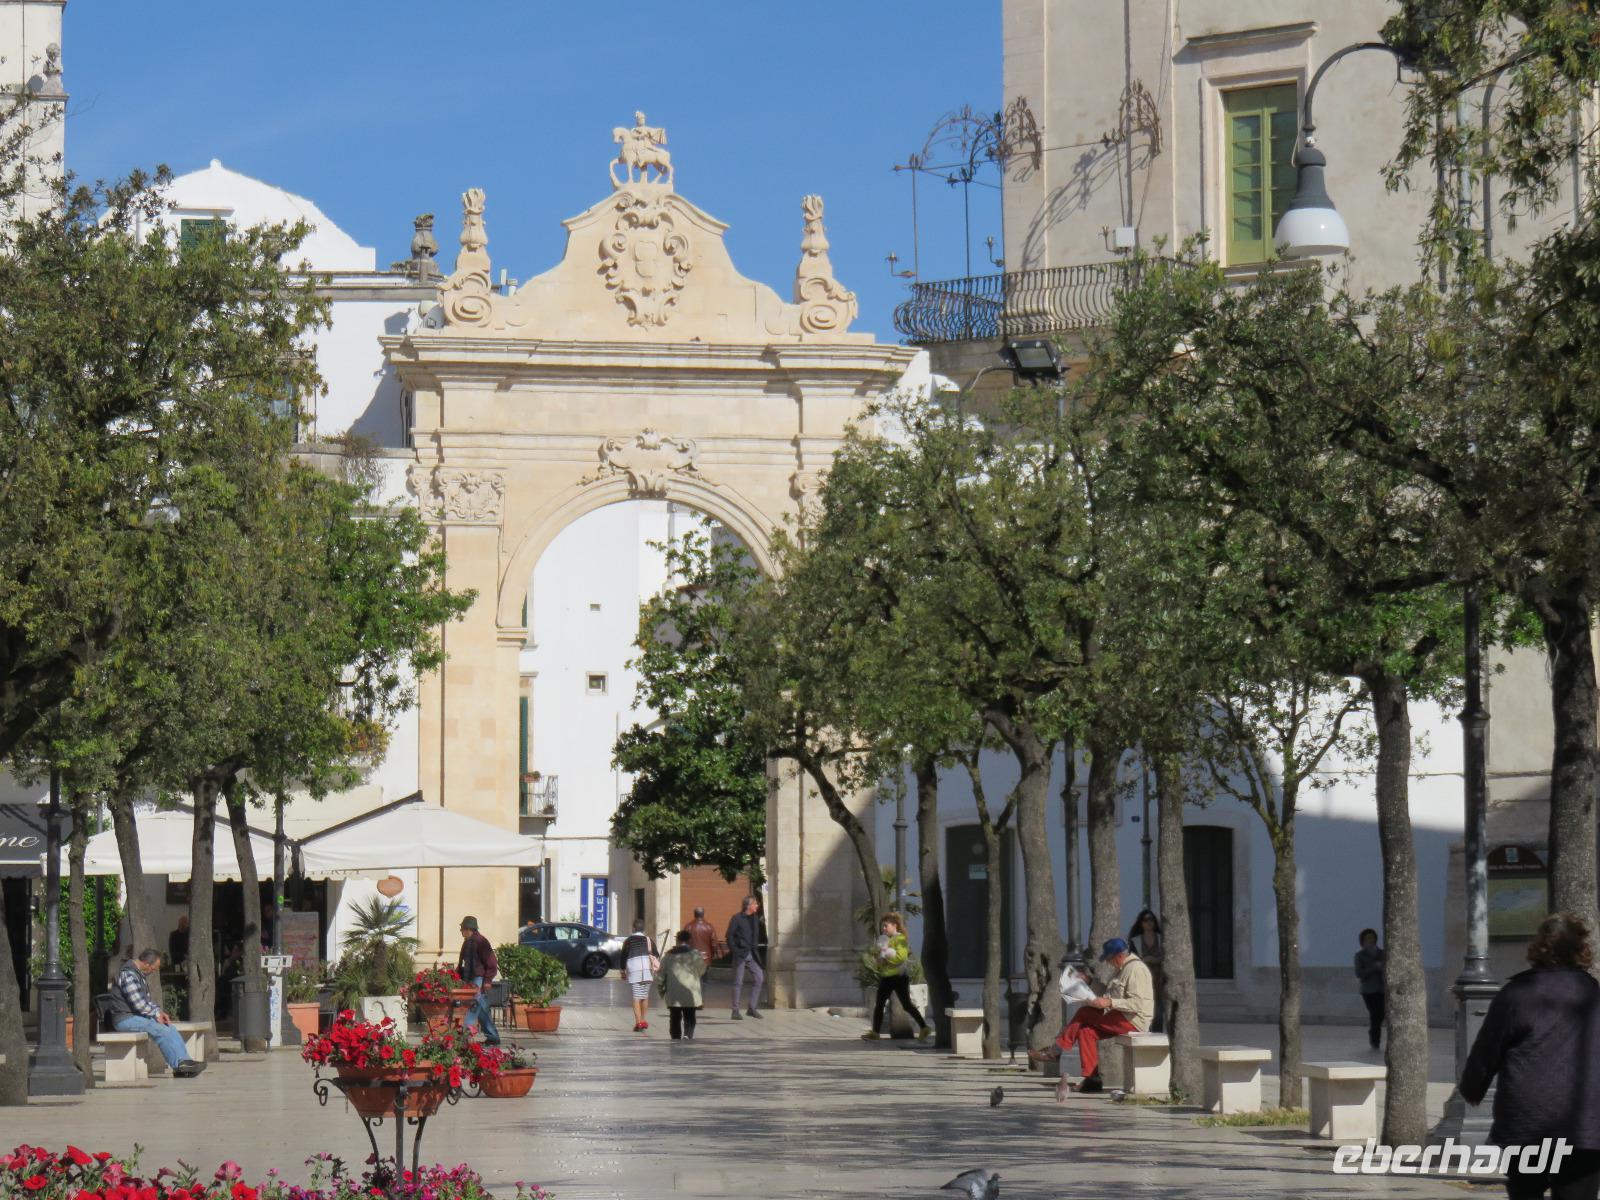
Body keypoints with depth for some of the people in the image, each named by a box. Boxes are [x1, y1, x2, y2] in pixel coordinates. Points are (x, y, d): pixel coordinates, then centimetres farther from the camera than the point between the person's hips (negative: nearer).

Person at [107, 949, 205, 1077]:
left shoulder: (140, 974, 16)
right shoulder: (128, 974, -19)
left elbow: (146, 1000, 23)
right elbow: (138, 1003, -23)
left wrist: (159, 1012, 6)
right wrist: (156, 1015, -13)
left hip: (136, 1015, 10)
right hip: (125, 1018, -10)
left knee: (170, 1029, -3)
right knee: (161, 1030, -24)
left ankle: (184, 1062, -10)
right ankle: (178, 1065, -19)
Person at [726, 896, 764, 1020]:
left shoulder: (755, 919, 10)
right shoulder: (737, 918, -9)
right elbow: (730, 935, -10)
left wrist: (755, 948, 10)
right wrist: (734, 951, -15)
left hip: (751, 954, 6)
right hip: (740, 954, -6)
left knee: (759, 978, -2)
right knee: (738, 982, -2)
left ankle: (752, 1008, 6)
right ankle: (735, 1011, 4)